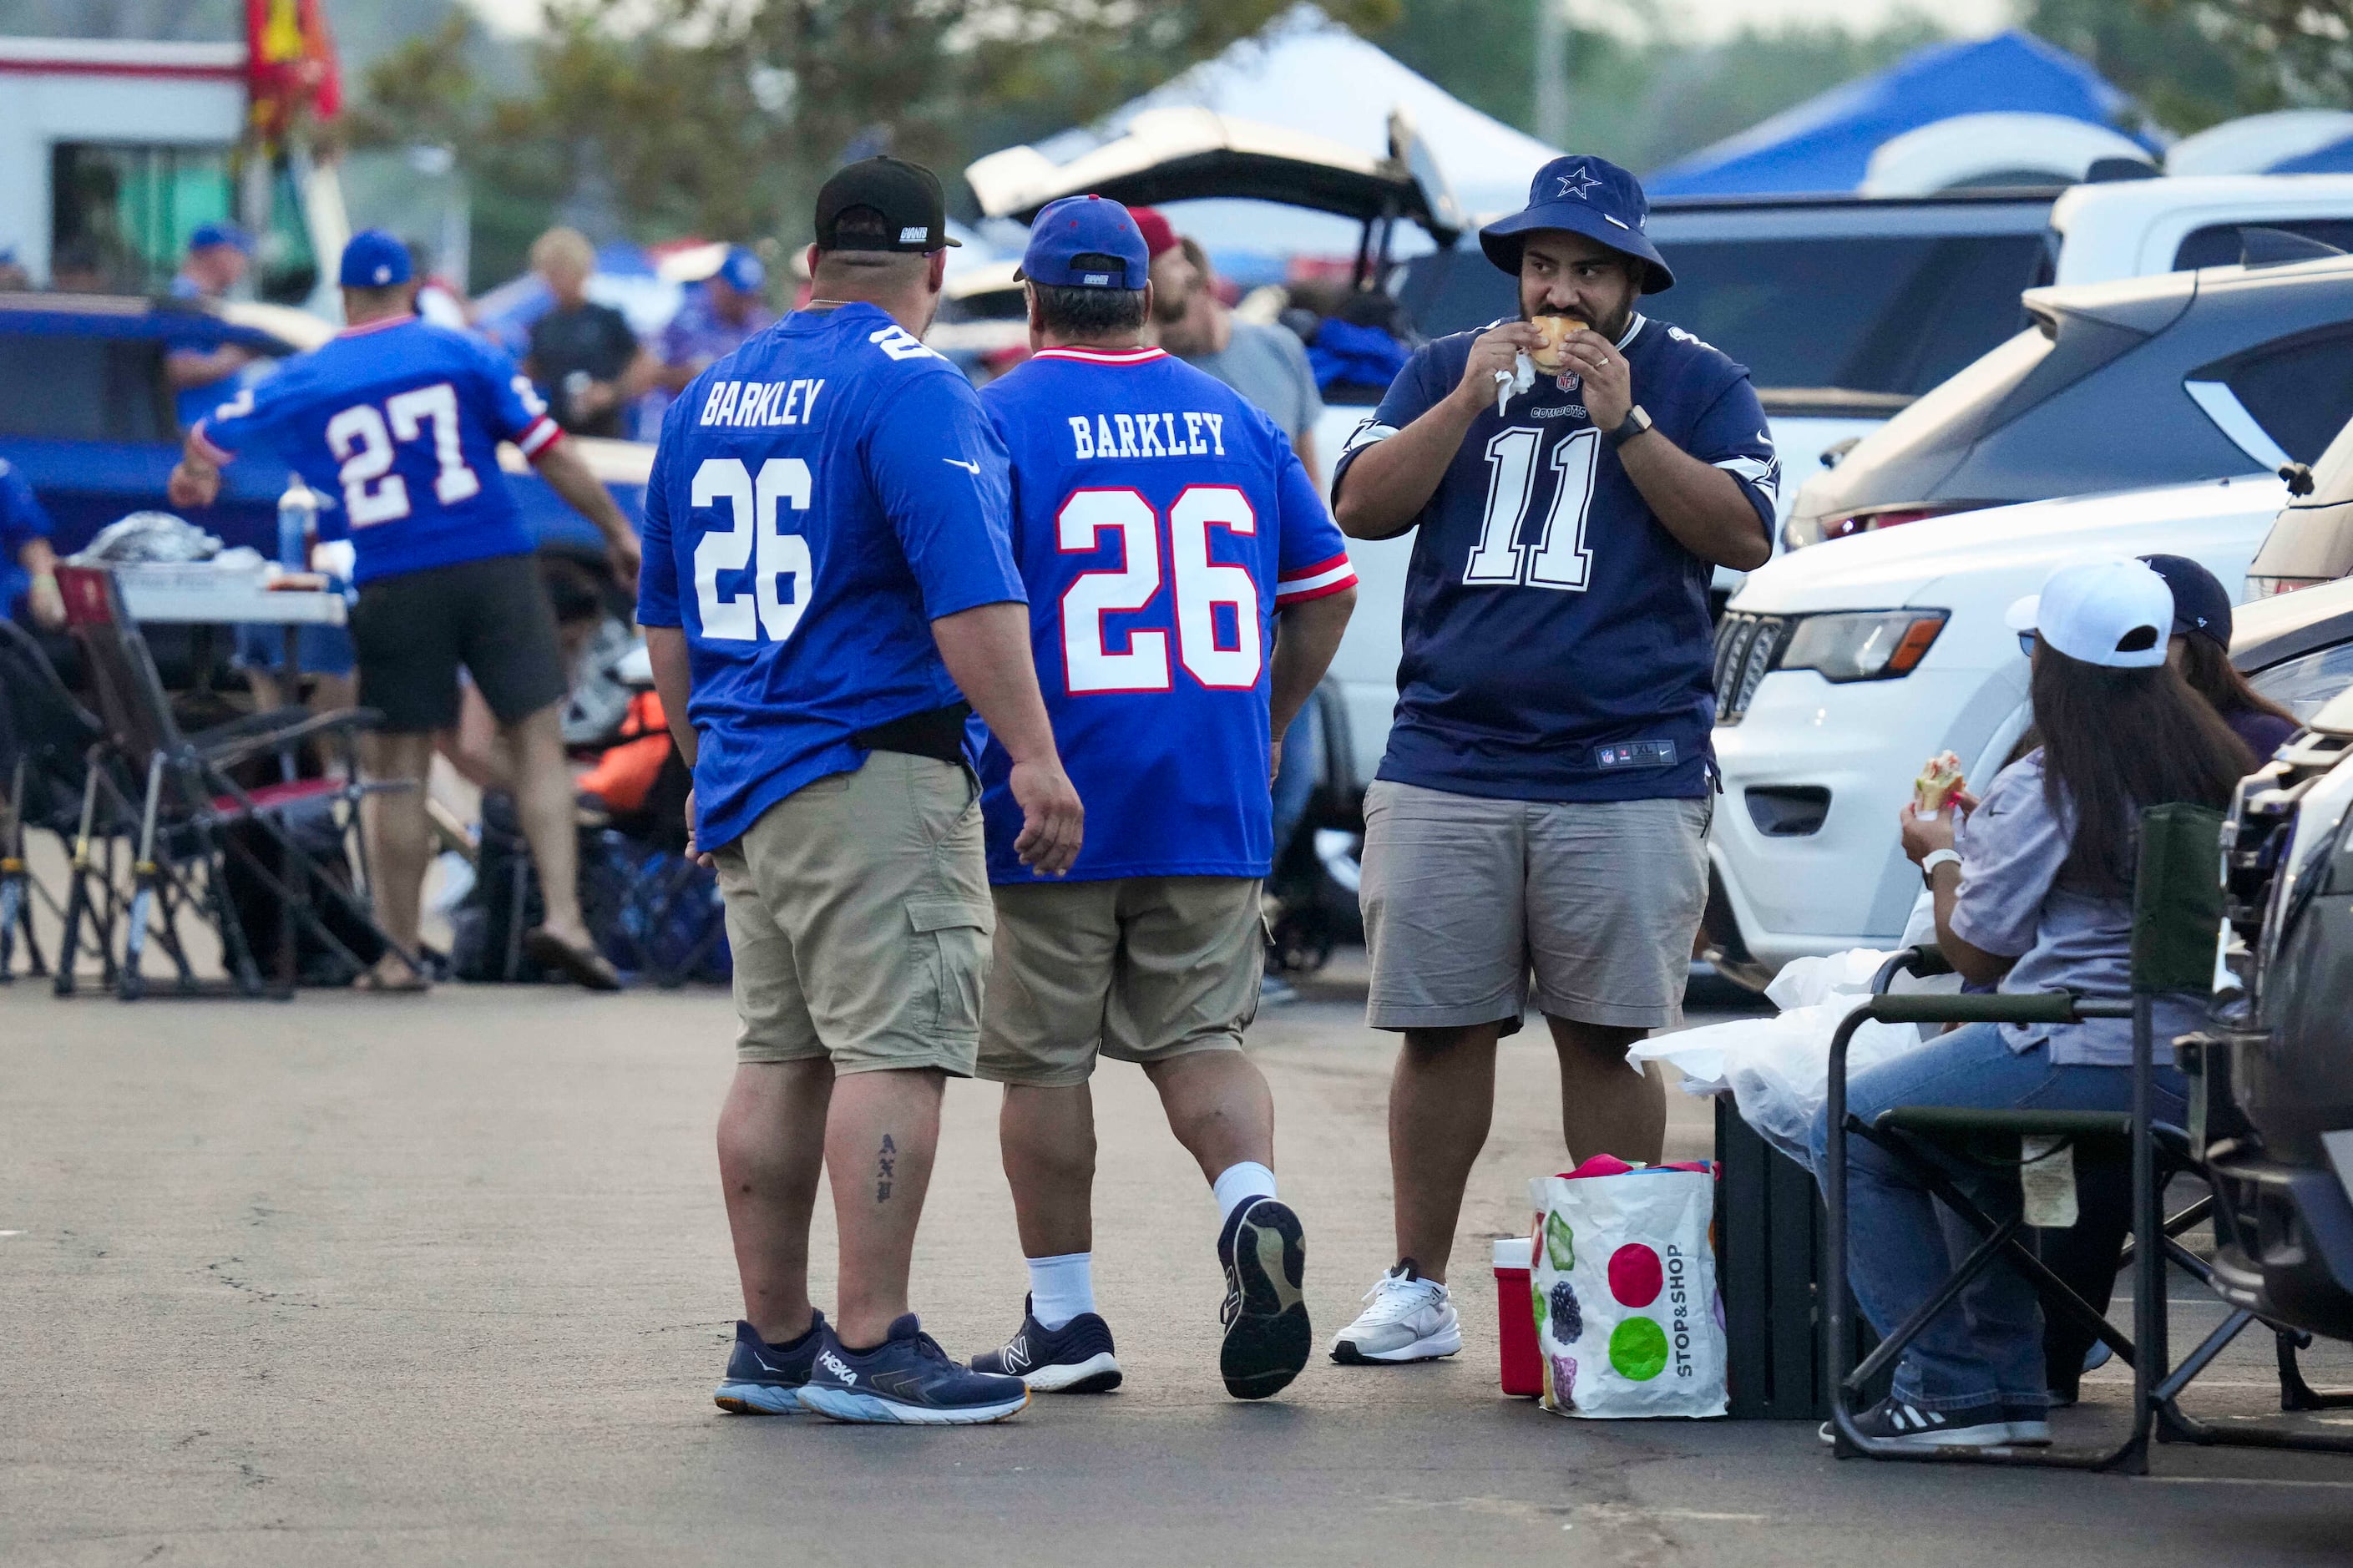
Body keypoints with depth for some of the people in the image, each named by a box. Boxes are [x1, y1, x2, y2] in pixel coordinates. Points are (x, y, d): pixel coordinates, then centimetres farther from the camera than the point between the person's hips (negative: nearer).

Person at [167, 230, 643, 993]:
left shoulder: (303, 382, 7)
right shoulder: (464, 355, 4)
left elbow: (208, 438, 20)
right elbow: (551, 452, 0)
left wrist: (195, 476, 44)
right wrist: (618, 529, 9)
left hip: (391, 584, 1)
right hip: (493, 567, -1)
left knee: (400, 770, 7)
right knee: (540, 740, 0)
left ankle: (398, 953, 9)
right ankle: (563, 918, -14)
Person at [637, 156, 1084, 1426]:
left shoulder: (711, 393, 14)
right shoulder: (910, 389, -11)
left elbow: (666, 616, 22)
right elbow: (970, 592, -19)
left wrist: (706, 756, 31)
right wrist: (1035, 755, -17)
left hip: (745, 781, 8)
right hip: (875, 772, -8)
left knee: (780, 1057, 13)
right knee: (895, 1048, -7)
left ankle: (773, 1342, 17)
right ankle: (871, 1348, -10)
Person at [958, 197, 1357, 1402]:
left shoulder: (1000, 421, -6)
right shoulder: (1234, 421, 8)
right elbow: (1327, 589, 14)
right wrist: (1264, 727, 25)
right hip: (1215, 805, 4)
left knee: (1044, 1059, 6)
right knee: (1199, 1036, 12)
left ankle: (1063, 1319, 10)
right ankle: (1253, 1208, -15)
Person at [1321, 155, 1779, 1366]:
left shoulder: (1695, 383, 7)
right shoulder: (1447, 371, 14)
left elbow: (1745, 538, -5)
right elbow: (1361, 507, 3)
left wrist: (1626, 423, -11)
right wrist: (1469, 401, -7)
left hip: (1625, 776, -2)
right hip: (1446, 764, 2)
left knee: (1608, 1038, -2)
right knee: (1440, 1031, 3)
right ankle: (1417, 1290, 9)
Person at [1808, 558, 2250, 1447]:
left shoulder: (2040, 793, -12)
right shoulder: (2220, 768, 11)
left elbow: (1975, 951, -4)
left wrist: (1941, 857, 15)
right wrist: (1983, 834, 33)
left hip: (2082, 1057, -9)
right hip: (2194, 1067, 9)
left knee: (1850, 1134, 6)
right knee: (1963, 1136, 33)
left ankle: (1948, 1390, 0)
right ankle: (2013, 1388, 27)